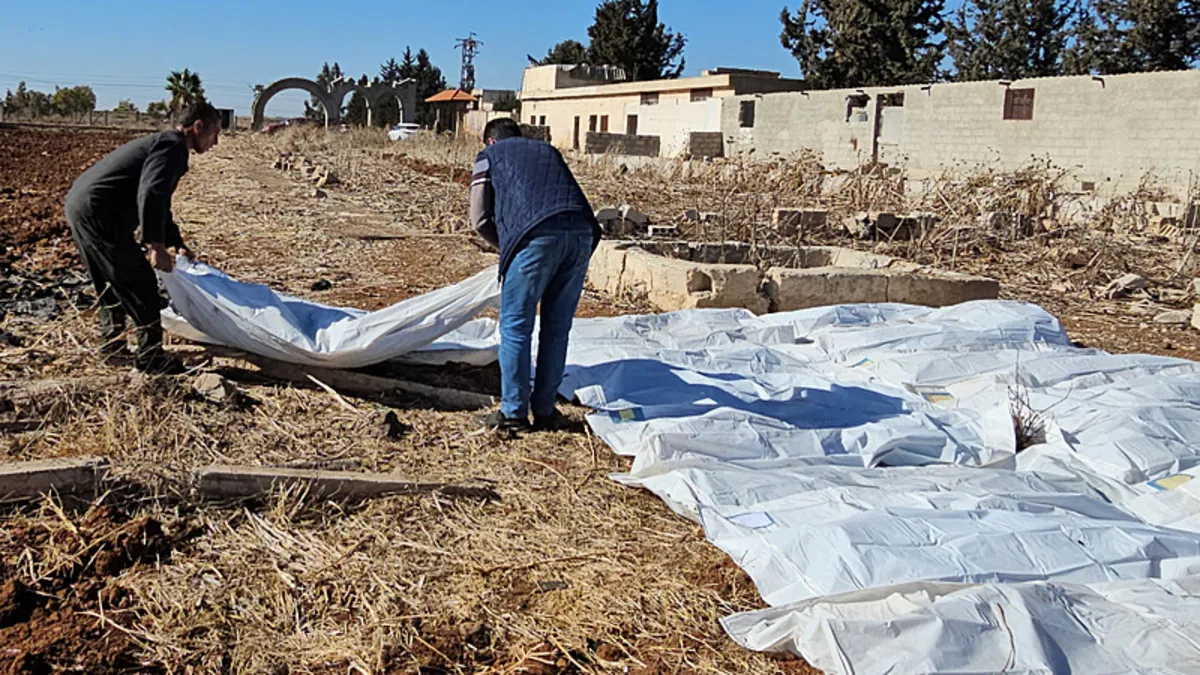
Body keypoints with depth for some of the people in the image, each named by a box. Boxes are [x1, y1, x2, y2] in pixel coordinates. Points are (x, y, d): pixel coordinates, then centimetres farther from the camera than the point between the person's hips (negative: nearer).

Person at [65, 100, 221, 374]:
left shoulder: (162, 142, 23)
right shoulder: (172, 146, -10)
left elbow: (160, 202, 33)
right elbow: (149, 195, -27)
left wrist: (178, 244, 39)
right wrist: (156, 245, -30)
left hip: (78, 204, 11)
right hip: (99, 212, -11)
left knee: (111, 282, 23)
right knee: (140, 285, -3)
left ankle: (111, 345, 35)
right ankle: (150, 357, 4)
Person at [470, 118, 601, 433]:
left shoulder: (489, 155, 23)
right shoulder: (547, 150, 36)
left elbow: (480, 219, 14)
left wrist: (505, 245, 31)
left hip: (537, 238, -5)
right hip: (581, 234, 5)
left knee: (515, 327, 6)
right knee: (557, 329, 12)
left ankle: (513, 413, 9)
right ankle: (545, 411, 19)